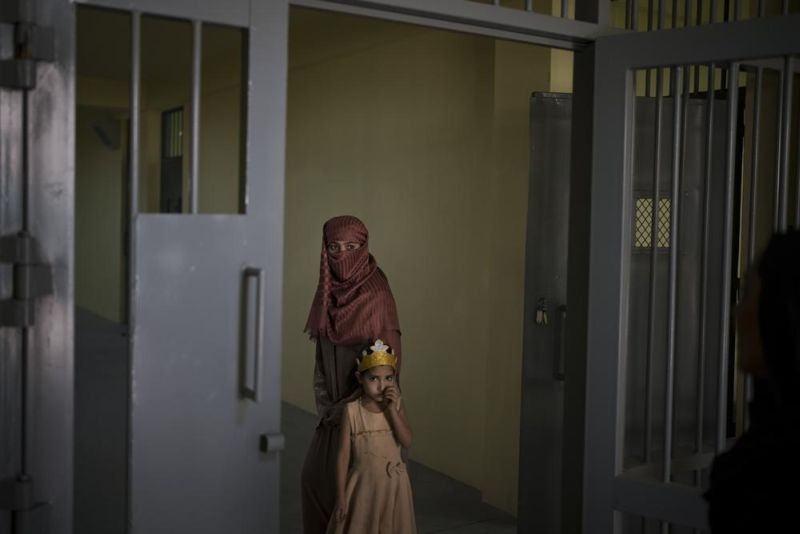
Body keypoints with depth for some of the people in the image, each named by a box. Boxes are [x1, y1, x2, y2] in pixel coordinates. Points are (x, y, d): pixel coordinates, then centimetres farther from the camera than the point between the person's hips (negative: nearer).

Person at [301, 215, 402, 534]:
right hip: (333, 410, 6)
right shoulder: (328, 293, 5)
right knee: (314, 477, 9)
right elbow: (322, 357, 11)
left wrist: (349, 407, -12)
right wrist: (324, 404, 1)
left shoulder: (377, 295, -14)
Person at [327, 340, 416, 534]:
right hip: (363, 486, -2)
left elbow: (407, 441, -13)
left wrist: (391, 409, -19)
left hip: (393, 486, 2)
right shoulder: (352, 410, -9)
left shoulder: (396, 405, -2)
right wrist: (341, 496, -7)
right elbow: (343, 454, -7)